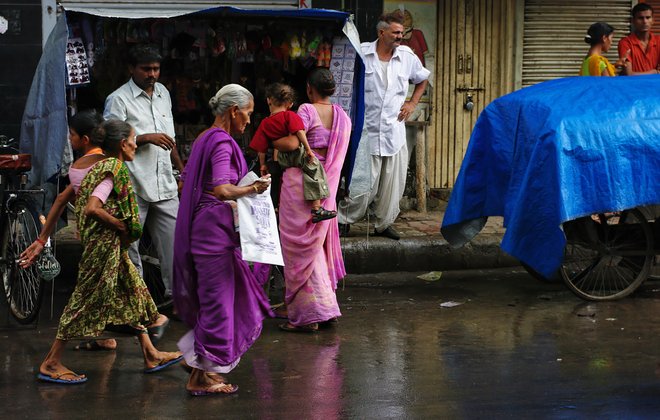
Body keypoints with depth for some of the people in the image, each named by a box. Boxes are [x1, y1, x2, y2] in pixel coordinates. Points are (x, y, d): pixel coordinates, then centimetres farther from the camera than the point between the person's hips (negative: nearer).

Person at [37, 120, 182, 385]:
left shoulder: (103, 167, 12)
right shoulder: (114, 170, -17)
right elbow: (92, 208, -27)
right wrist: (121, 226, -16)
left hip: (112, 247, 11)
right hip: (104, 246, -11)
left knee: (133, 294, 15)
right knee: (88, 301, -5)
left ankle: (151, 356, 21)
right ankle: (51, 364, 0)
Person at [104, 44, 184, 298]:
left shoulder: (163, 93, 16)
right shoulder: (119, 99, -5)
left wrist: (182, 169, 26)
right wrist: (147, 138, -18)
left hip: (164, 185, 6)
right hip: (133, 187, -6)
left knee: (173, 243, 4)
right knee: (130, 244, 1)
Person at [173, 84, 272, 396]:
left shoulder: (204, 139, 15)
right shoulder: (222, 142, -15)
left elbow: (185, 182, 20)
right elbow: (222, 189, -26)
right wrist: (253, 189, -13)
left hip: (200, 227, 10)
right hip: (215, 227, -10)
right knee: (217, 299, -2)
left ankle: (197, 359, 21)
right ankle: (202, 377, 5)